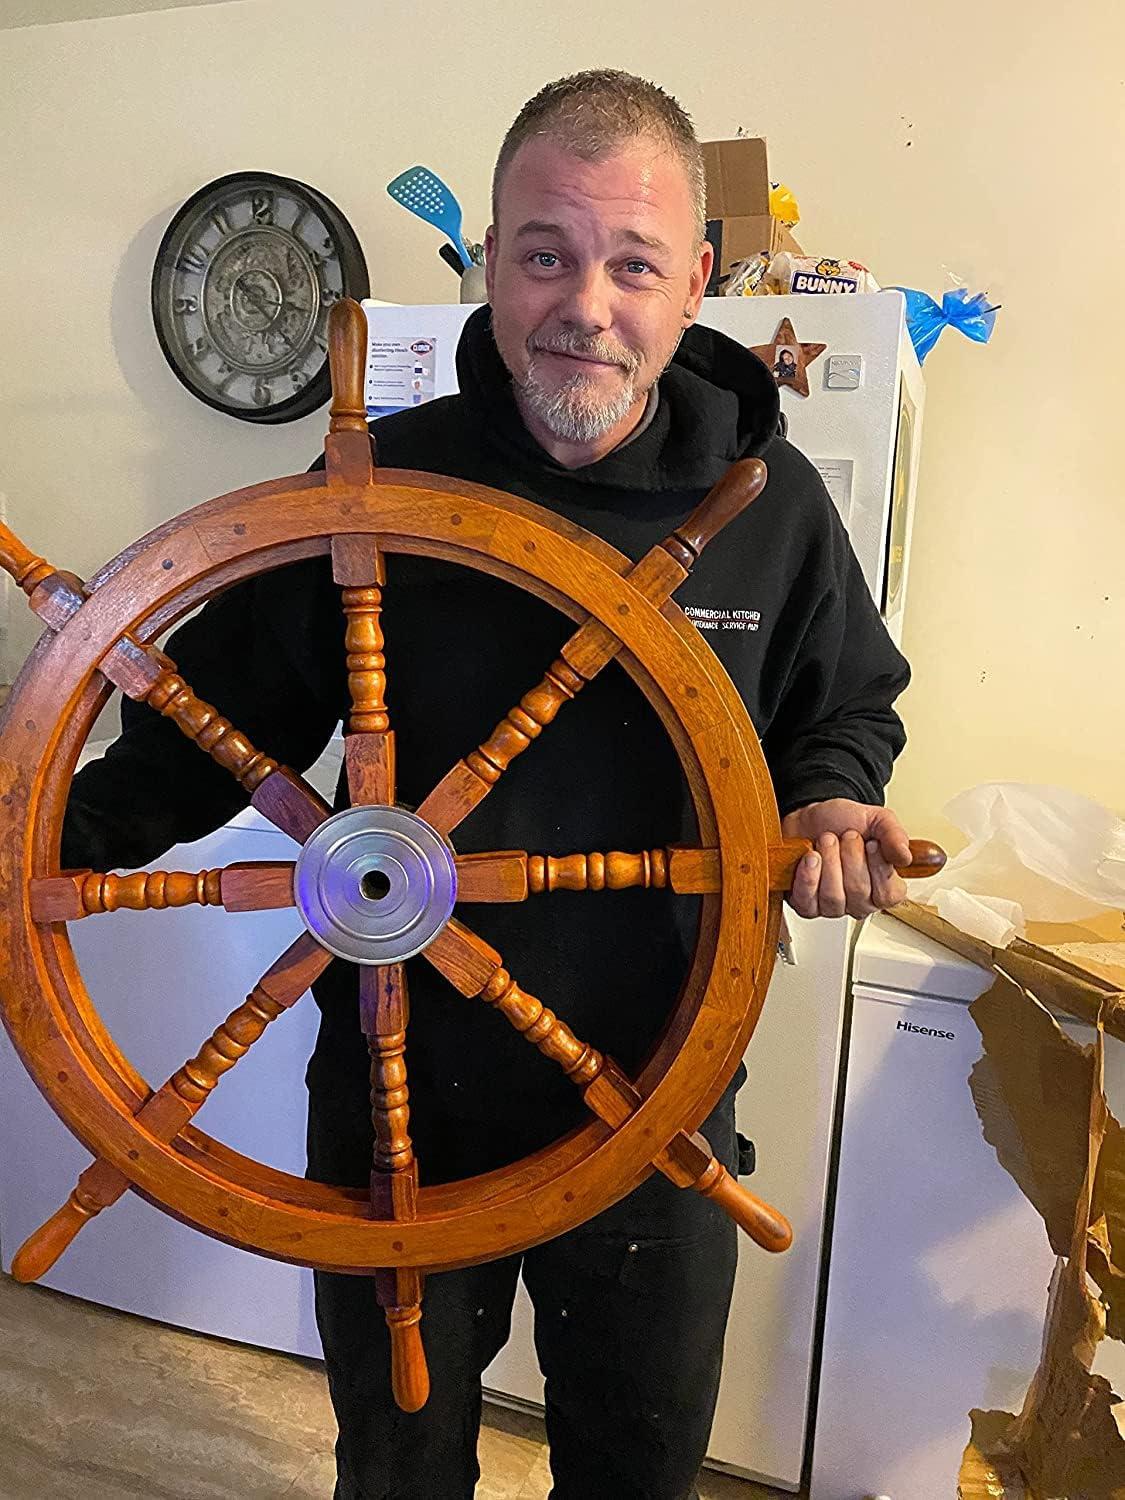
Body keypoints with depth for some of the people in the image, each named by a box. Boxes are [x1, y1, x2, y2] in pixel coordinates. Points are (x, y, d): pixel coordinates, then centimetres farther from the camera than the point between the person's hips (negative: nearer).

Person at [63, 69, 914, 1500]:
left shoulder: (769, 502, -7)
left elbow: (848, 707, 8)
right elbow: (227, 710, -1)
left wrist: (830, 800, -12)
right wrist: (71, 835, -15)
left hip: (655, 1089, 1)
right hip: (402, 1079, 0)